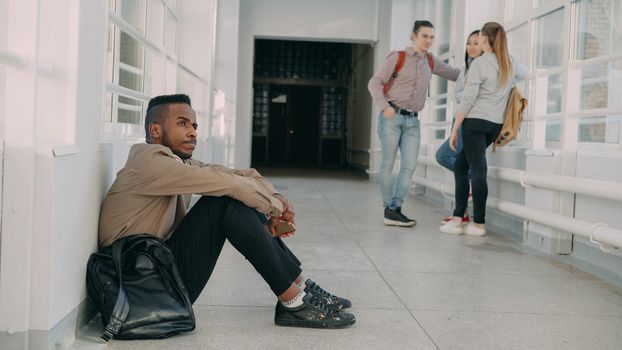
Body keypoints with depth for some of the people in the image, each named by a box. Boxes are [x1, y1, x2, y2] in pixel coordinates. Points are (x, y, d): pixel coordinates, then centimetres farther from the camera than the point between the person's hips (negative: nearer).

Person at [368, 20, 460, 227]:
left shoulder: (431, 61, 15)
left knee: (409, 165, -6)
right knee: (388, 163, -2)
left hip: (412, 120, 5)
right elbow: (375, 83, -4)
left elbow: (454, 74, 25)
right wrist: (385, 107, -17)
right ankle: (389, 209, 5)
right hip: (392, 116, -5)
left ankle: (394, 210, -4)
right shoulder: (398, 57, 0)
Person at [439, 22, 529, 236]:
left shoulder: (479, 64, -9)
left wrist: (455, 129, -7)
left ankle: (479, 224, 0)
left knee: (478, 171, -4)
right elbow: (525, 74, 35)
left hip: (475, 122, -7)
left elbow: (468, 100, -12)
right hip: (495, 125, 7)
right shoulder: (510, 64, 11)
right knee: (461, 167, 13)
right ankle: (458, 219, 11)